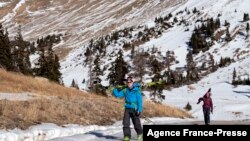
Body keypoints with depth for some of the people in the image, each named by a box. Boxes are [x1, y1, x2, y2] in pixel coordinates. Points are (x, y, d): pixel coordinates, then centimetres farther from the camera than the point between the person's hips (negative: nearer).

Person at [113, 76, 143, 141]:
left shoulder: (136, 90, -8)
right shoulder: (125, 90, 5)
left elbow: (140, 100, -9)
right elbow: (118, 95, 10)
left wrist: (139, 109, -15)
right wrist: (115, 90, -8)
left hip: (135, 109, -3)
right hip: (127, 109, 3)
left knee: (136, 123, 8)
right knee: (125, 123, -9)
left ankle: (140, 134, 32)